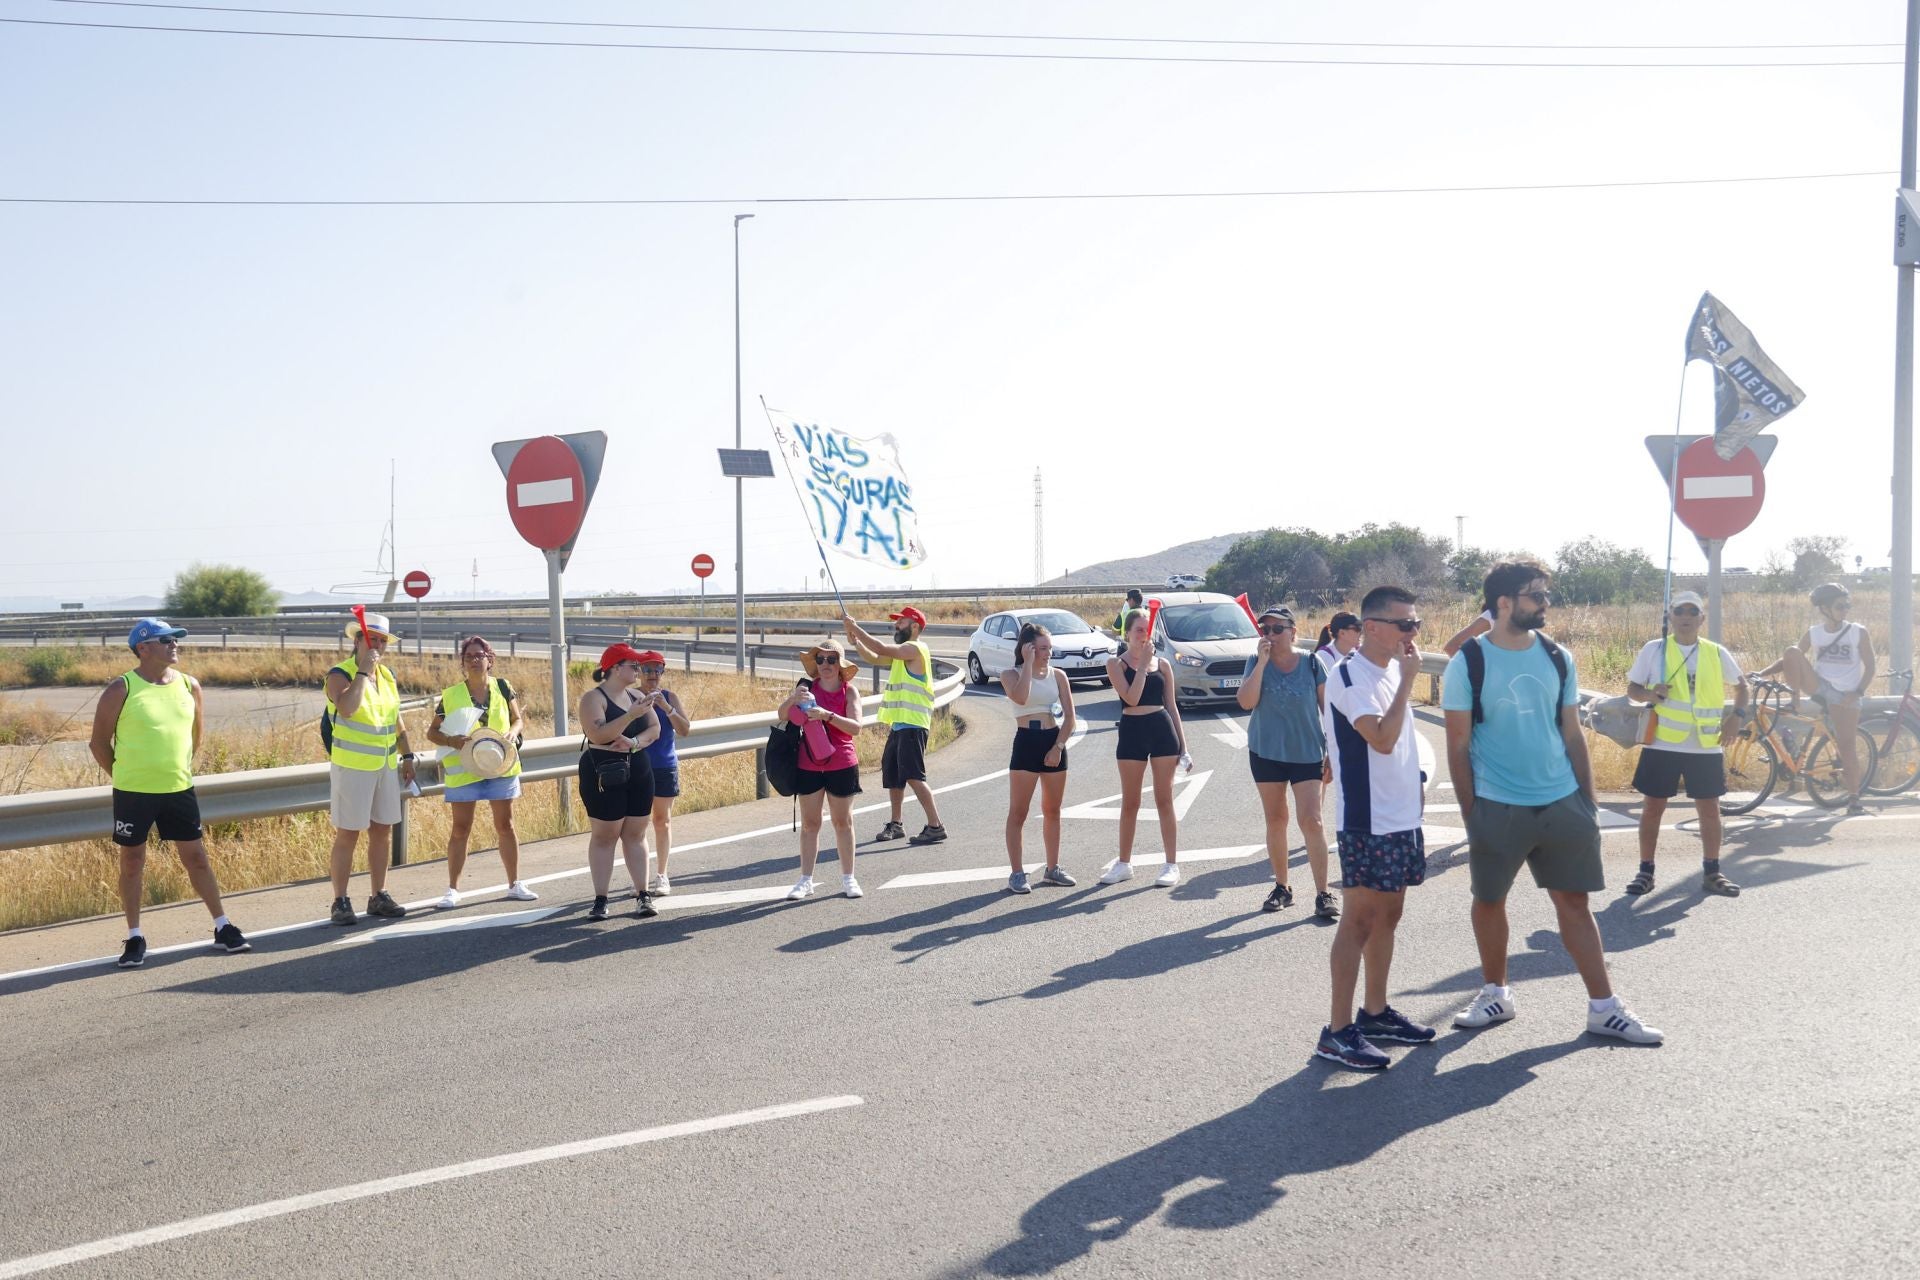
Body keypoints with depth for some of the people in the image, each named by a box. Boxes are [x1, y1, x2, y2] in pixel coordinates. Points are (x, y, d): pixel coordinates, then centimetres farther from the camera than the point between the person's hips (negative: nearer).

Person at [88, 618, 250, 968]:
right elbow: (99, 742, -2)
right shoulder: (121, 690, -9)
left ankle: (223, 929, 15)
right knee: (132, 862, 6)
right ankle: (135, 939, 15)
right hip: (133, 793, -3)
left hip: (179, 790, 3)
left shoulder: (189, 686, 3)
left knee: (196, 857, 8)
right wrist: (124, 776, 2)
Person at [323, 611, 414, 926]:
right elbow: (347, 707, -30)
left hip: (386, 766, 7)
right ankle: (340, 902, 3)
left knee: (382, 831, 10)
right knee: (347, 834, -3)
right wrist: (363, 671, -23)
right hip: (352, 767, -7)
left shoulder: (388, 675, 12)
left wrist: (407, 755, 17)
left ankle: (379, 897, 20)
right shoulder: (340, 674, -10)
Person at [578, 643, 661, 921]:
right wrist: (631, 715, -28)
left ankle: (642, 895, 10)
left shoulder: (636, 697, 10)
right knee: (604, 836, 0)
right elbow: (598, 734, -24)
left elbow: (655, 728, 4)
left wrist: (635, 742, -15)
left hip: (638, 772, 6)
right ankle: (600, 900, 5)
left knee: (636, 835, 7)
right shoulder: (593, 698, -10)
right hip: (604, 774, -6)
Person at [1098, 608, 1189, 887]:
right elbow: (1131, 698, -15)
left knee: (1164, 801, 5)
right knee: (1129, 803, 8)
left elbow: (1171, 705, 11)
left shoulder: (1162, 664, 7)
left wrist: (1183, 744, 8)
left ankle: (1172, 864, 11)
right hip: (1132, 731, -1)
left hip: (1163, 730, 1)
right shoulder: (1116, 663, -1)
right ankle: (1124, 863, 21)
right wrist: (1142, 664, -14)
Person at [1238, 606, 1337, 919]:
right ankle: (1282, 888, 23)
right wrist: (1262, 662, -19)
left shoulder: (1311, 664, -6)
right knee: (1275, 820, 11)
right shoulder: (1256, 662, -1)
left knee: (1311, 821, -9)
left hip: (1306, 753, -2)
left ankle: (1323, 894, -6)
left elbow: (1328, 709, 0)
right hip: (1266, 753, 2)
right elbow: (1246, 702, -15)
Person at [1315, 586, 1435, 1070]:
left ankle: (1376, 1012, 27)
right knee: (1359, 920, -6)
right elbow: (1382, 739, -26)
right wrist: (1407, 680, -21)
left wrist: (1414, 782, 18)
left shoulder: (1393, 669, 11)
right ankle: (1338, 1031, -1)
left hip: (1402, 816, 9)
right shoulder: (1350, 676, -17)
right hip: (1366, 822, -9)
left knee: (1388, 915, 15)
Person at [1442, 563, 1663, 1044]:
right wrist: (1469, 812, -6)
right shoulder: (1468, 664, -7)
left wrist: (1588, 801, 7)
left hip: (1562, 803, 3)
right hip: (1496, 806, -2)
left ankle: (1604, 1007, 10)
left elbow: (1572, 734, 10)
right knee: (1489, 900, 11)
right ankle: (1495, 994, 29)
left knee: (1575, 903, 4)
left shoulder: (1557, 658, 5)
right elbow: (1458, 745, -4)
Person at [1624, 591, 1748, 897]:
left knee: (1709, 809, 6)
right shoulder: (1653, 650, -2)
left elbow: (1740, 686, 17)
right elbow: (1632, 689, 3)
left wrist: (1737, 715, 1)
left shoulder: (1717, 654, 4)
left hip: (1705, 747, 2)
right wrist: (1650, 693, -19)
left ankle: (1711, 872, 18)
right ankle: (1646, 871, 14)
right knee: (1653, 807, 4)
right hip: (1662, 745, -1)